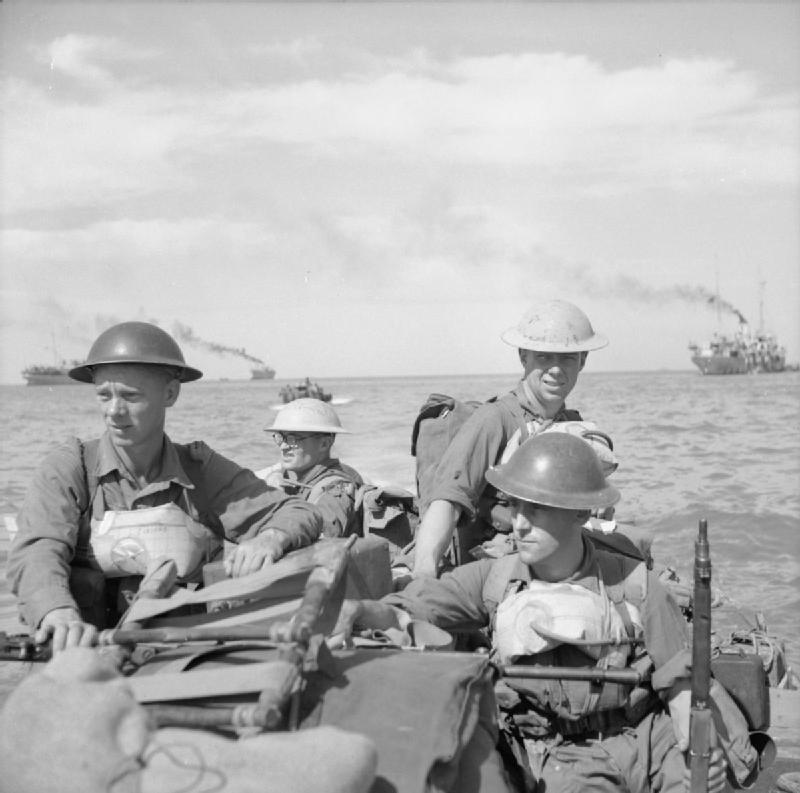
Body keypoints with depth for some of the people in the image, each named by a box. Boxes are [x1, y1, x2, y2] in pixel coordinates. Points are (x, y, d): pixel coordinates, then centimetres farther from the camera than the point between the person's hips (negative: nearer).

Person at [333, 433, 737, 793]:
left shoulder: (634, 586, 0)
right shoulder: (493, 580, 3)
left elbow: (679, 681, 6)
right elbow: (408, 610, -3)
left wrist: (697, 746, -10)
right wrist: (357, 610, -24)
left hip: (644, 736, 1)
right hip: (566, 759, 0)